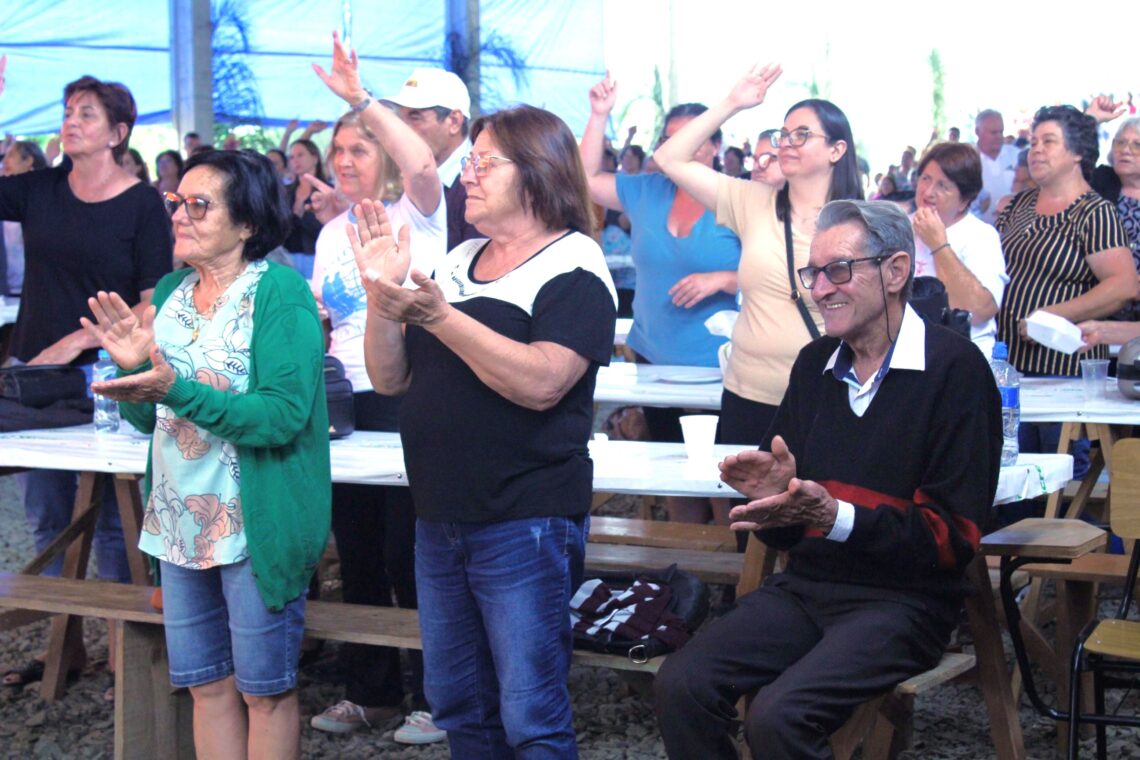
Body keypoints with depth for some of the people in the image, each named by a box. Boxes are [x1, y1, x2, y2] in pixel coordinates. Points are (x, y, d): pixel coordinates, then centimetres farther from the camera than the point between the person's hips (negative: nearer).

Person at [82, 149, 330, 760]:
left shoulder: (279, 291, -11)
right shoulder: (170, 291, 10)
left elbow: (286, 415, -21)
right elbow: (150, 418, 14)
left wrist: (178, 391, -27)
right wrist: (132, 368, -7)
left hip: (254, 523, -7)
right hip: (180, 522, 7)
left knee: (263, 688, 5)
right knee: (205, 684, 14)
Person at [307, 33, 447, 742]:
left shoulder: (415, 213, -4)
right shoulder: (332, 233, 17)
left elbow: (422, 163, -27)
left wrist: (361, 98, -26)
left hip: (406, 399, -7)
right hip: (346, 402, 7)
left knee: (409, 555, -4)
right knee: (357, 554, 13)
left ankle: (437, 697, 9)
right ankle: (371, 691, 25)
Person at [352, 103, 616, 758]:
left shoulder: (574, 269, -8)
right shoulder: (457, 261, 12)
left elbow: (540, 382, -24)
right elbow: (391, 379, 10)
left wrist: (438, 316, -26)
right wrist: (383, 296, -6)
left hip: (525, 525, -7)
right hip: (440, 521, 8)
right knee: (457, 705, 17)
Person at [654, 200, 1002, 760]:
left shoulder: (955, 369, -9)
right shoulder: (815, 363, 13)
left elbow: (955, 537, -13)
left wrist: (835, 516, -23)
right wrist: (773, 494, -6)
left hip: (903, 601, -6)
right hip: (805, 584, 6)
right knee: (679, 686, -16)